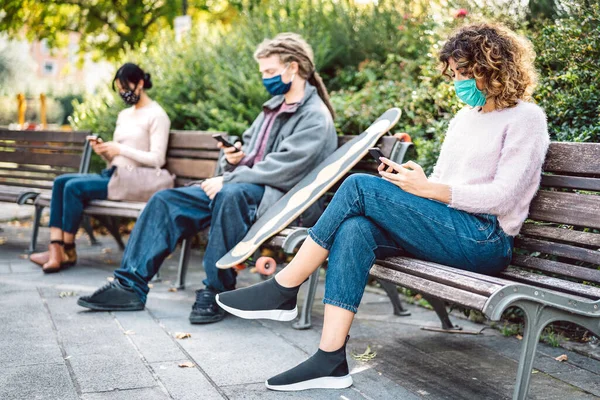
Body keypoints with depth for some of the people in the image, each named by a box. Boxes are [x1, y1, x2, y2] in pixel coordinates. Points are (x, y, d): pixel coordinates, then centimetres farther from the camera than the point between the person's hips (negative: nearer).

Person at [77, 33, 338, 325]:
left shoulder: (315, 116, -8)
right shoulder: (273, 107, 21)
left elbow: (284, 168, -18)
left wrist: (227, 181, -17)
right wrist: (233, 158, 3)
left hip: (275, 196, -9)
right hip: (239, 185, 9)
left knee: (231, 194, -40)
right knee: (165, 200, -5)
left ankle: (217, 291, -26)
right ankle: (130, 285, -6)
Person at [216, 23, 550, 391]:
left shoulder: (526, 118, -1)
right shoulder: (464, 117, 23)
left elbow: (503, 195, -12)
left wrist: (426, 189, -15)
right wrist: (410, 179, -2)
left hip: (486, 240, -7)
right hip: (448, 231, 7)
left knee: (359, 187, -20)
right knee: (355, 229, -25)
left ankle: (283, 290, -12)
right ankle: (330, 360, -29)